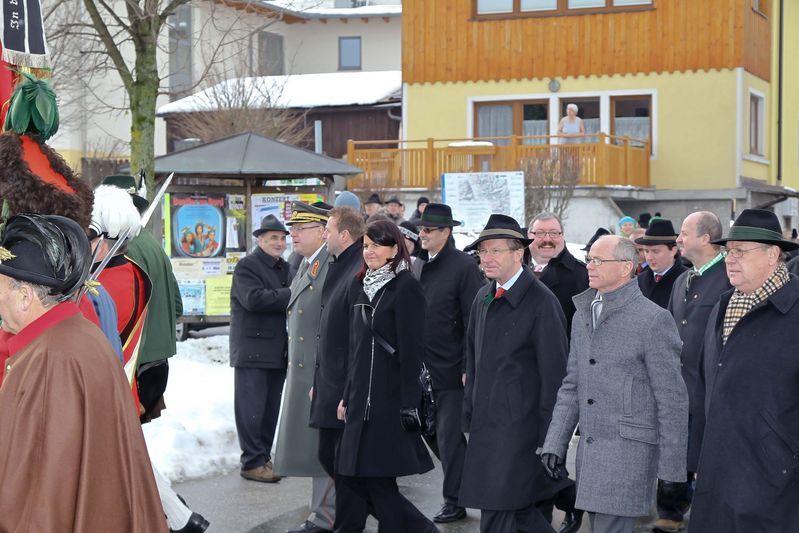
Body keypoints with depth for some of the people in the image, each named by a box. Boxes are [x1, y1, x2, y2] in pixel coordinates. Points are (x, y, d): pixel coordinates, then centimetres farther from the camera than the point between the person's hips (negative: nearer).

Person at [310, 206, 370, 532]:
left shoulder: (359, 274, -19)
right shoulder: (337, 269, 12)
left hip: (348, 389, -10)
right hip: (329, 386, 10)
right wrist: (319, 380, 18)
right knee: (328, 457, 18)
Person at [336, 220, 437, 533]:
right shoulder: (362, 287, 14)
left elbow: (412, 350, -14)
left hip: (391, 398, -8)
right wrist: (347, 396, 15)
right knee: (354, 475, 8)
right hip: (363, 398, 8)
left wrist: (409, 403, -18)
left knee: (379, 478, -4)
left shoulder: (406, 287, -9)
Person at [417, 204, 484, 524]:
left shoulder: (464, 266, -10)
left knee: (449, 436, -2)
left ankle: (454, 501, 8)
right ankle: (463, 488, 28)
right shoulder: (420, 265, 10)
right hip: (425, 367, 7)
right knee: (438, 433, 13)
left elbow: (474, 321, -12)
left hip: (451, 368, -7)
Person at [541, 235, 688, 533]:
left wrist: (672, 469, -9)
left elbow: (672, 399, -9)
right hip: (588, 450, 7)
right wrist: (555, 444, 9)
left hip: (628, 450, -7)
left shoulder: (653, 319, -10)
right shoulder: (583, 314, 13)